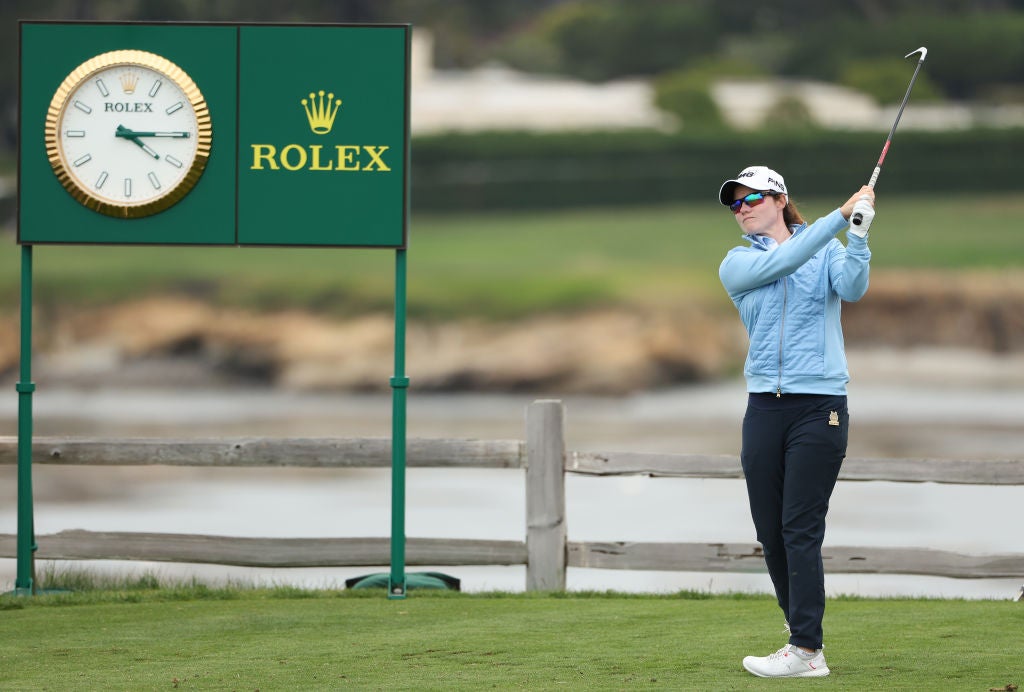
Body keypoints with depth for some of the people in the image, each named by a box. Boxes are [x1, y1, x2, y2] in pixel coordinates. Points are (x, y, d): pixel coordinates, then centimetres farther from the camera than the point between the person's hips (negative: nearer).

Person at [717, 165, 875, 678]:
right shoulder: (737, 264, 9)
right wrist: (841, 215, -14)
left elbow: (852, 288, -12)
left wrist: (858, 236, -27)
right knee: (770, 530, 4)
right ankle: (802, 632, 15)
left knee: (800, 529, -10)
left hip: (819, 404, -4)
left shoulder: (829, 251, 6)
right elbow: (782, 261, -9)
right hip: (765, 406, 4)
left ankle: (806, 650, -11)